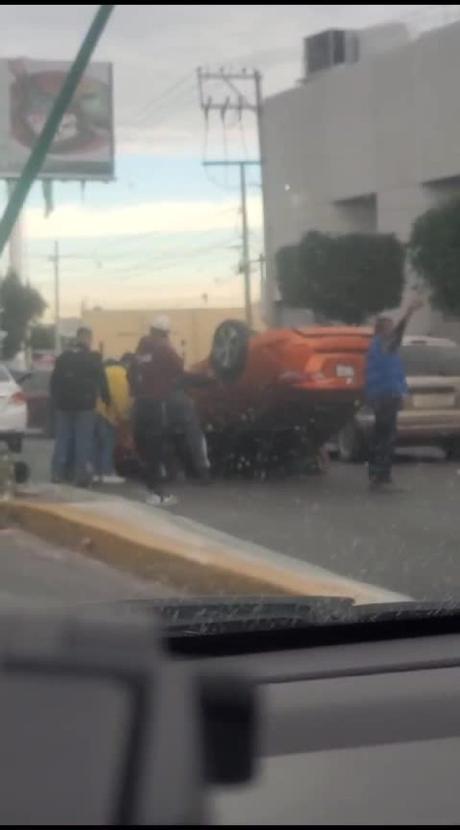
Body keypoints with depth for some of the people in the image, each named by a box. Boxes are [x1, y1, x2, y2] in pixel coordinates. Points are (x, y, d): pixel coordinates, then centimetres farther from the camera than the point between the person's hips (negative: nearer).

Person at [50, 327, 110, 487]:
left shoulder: (63, 357, 10)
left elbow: (54, 381, 12)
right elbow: (101, 381, -5)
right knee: (83, 441, -2)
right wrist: (107, 400, 6)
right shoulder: (93, 358, -4)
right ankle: (82, 475, -6)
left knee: (63, 438, 10)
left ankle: (58, 473, 8)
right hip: (84, 405, -4)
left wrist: (56, 401, 18)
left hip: (64, 405, 4)